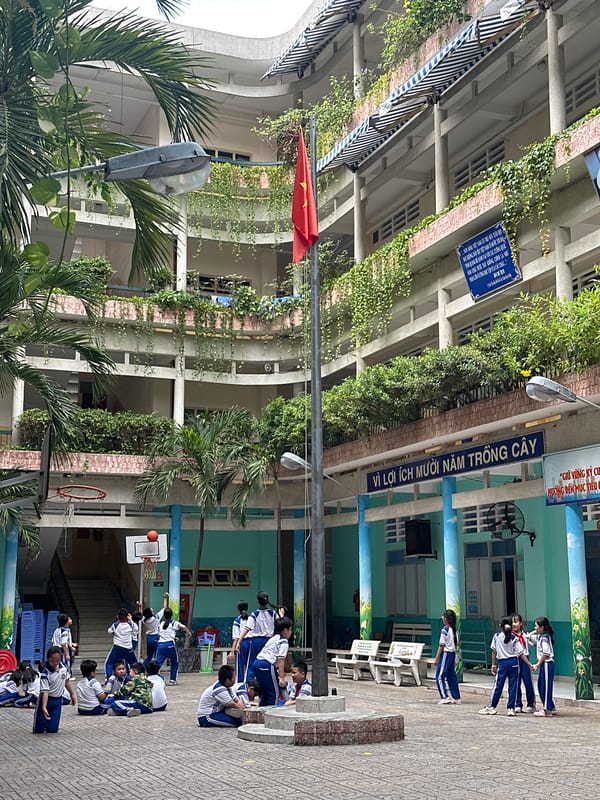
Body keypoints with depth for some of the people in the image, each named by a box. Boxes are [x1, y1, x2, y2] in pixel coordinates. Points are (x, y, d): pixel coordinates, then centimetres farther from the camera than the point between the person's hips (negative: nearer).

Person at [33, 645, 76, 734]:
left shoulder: (63, 667, -7)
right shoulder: (45, 673, -23)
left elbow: (66, 681, 11)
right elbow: (45, 691, -29)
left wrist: (72, 694, 18)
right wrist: (44, 707, -39)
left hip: (58, 700, 4)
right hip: (46, 700, -4)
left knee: (53, 729, 0)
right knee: (39, 730, 1)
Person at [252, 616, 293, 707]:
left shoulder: (274, 638, 23)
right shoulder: (284, 642, -4)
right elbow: (280, 660, -12)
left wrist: (278, 672, 32)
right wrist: (282, 678, -13)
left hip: (257, 663, 9)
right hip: (267, 666, -9)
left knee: (265, 692, 20)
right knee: (274, 693, 1)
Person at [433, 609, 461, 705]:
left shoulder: (445, 630, -15)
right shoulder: (454, 629, 9)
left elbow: (441, 646, -15)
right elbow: (456, 643, 14)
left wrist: (436, 659, -10)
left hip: (445, 654, -8)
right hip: (453, 654, 8)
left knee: (440, 676, -4)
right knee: (451, 677, 12)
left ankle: (445, 697, -11)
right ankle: (456, 698, 14)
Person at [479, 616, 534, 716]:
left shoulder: (496, 636, 1)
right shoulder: (514, 638, 0)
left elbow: (494, 652, 4)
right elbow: (521, 654, -3)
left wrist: (493, 665, 10)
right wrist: (530, 665, 0)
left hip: (502, 663, 0)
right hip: (514, 663, 0)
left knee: (497, 685, 4)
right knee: (513, 686, 5)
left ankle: (491, 707, 10)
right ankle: (511, 708, 4)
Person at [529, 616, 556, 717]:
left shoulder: (545, 638, -16)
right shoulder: (539, 637, 12)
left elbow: (545, 654, -21)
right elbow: (529, 637, 28)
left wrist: (537, 664, -18)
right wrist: (535, 632, 15)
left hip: (546, 663, -10)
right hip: (543, 664, 10)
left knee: (546, 686, -6)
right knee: (541, 686, 14)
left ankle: (547, 710, -2)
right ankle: (550, 707, 23)